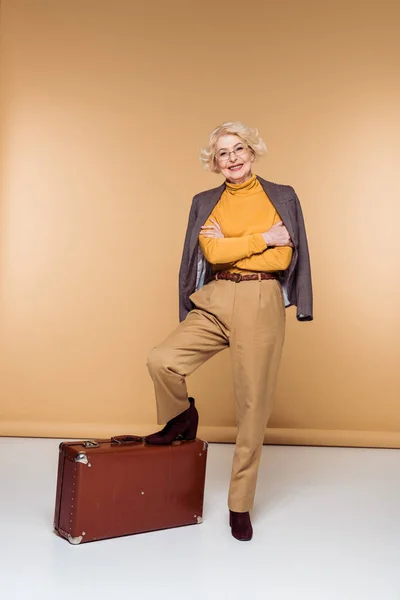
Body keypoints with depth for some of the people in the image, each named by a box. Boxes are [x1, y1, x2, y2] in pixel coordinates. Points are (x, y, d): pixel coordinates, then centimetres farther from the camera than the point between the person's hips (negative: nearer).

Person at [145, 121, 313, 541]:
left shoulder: (283, 197, 8)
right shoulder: (205, 203, 12)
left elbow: (284, 257, -2)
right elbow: (211, 253, -4)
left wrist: (230, 243, -5)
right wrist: (264, 238, -6)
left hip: (262, 305, -2)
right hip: (214, 302, 2)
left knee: (253, 404, -1)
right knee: (160, 360, -20)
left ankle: (240, 505, 15)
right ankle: (182, 419, 15)